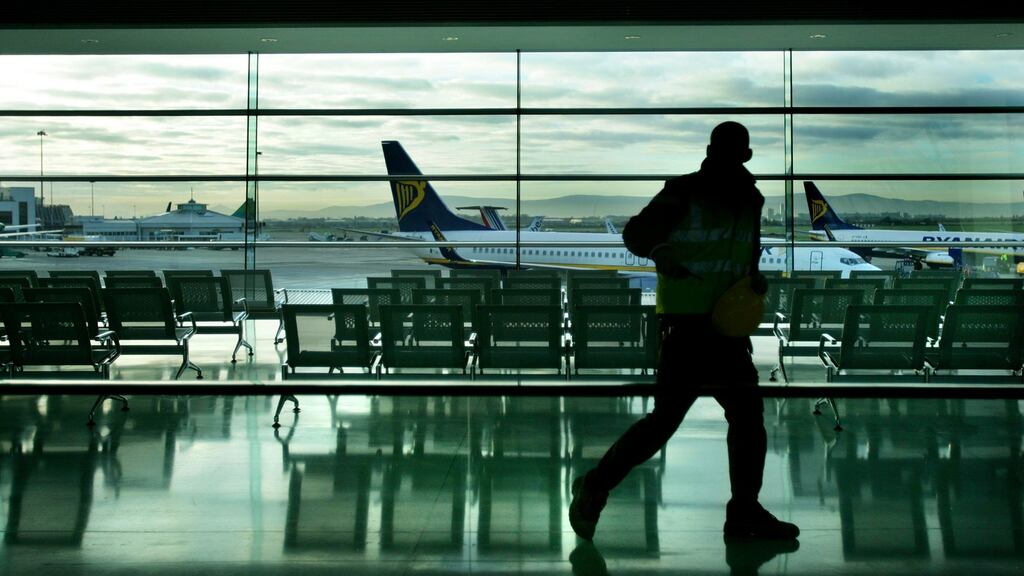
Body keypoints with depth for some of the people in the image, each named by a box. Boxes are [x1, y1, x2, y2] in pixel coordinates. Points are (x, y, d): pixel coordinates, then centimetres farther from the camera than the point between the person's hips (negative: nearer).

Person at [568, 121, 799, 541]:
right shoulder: (684, 192, -9)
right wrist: (659, 253, -35)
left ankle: (744, 512, 19)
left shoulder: (750, 200, 13)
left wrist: (754, 277, 5)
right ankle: (595, 488, 6)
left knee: (748, 414, 7)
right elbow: (635, 231, -14)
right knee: (666, 417, -8)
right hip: (684, 324, -7)